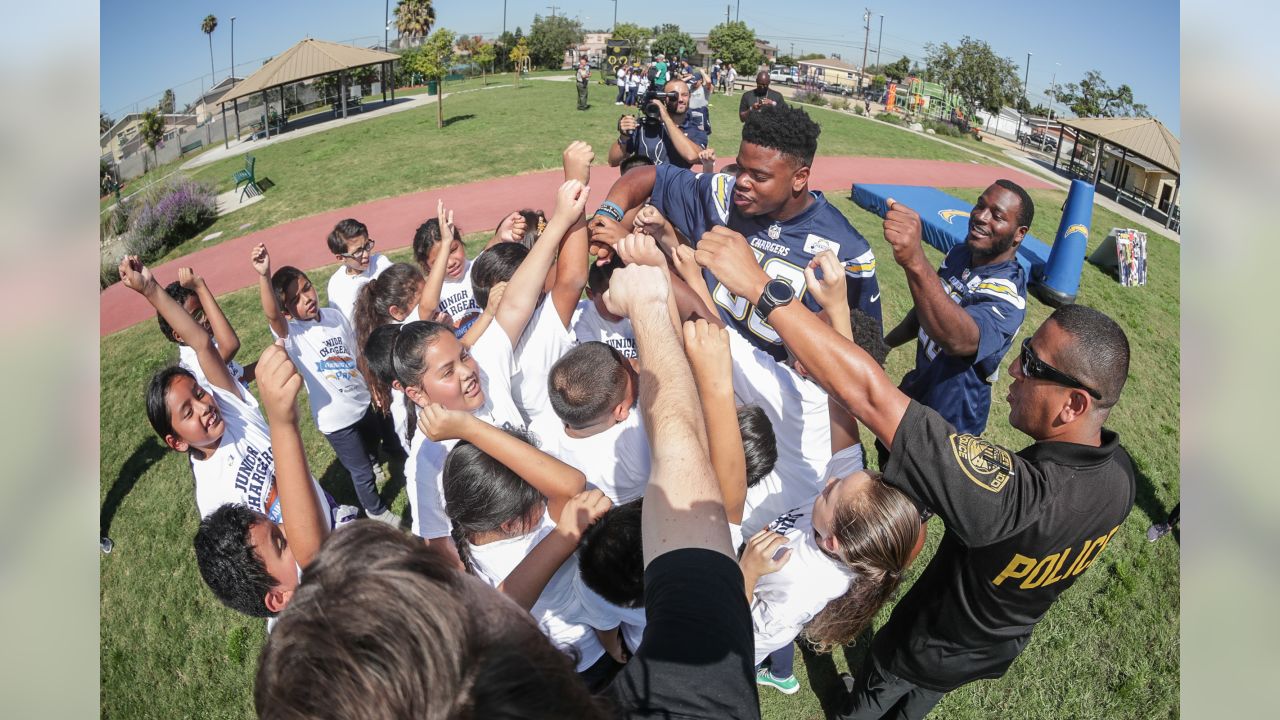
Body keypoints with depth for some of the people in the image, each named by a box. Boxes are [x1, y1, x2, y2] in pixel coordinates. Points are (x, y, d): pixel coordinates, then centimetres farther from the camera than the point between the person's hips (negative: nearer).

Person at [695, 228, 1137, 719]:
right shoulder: (1122, 475, -26)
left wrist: (759, 285, -55)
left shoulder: (1013, 492, -51)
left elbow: (868, 393, -57)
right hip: (1004, 646, 6)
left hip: (933, 647, -5)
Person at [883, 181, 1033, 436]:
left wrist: (915, 262, -68)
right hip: (917, 387, 7)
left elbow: (959, 341, -55)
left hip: (952, 419, -7)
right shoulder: (958, 255, -5)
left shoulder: (1007, 293, -33)